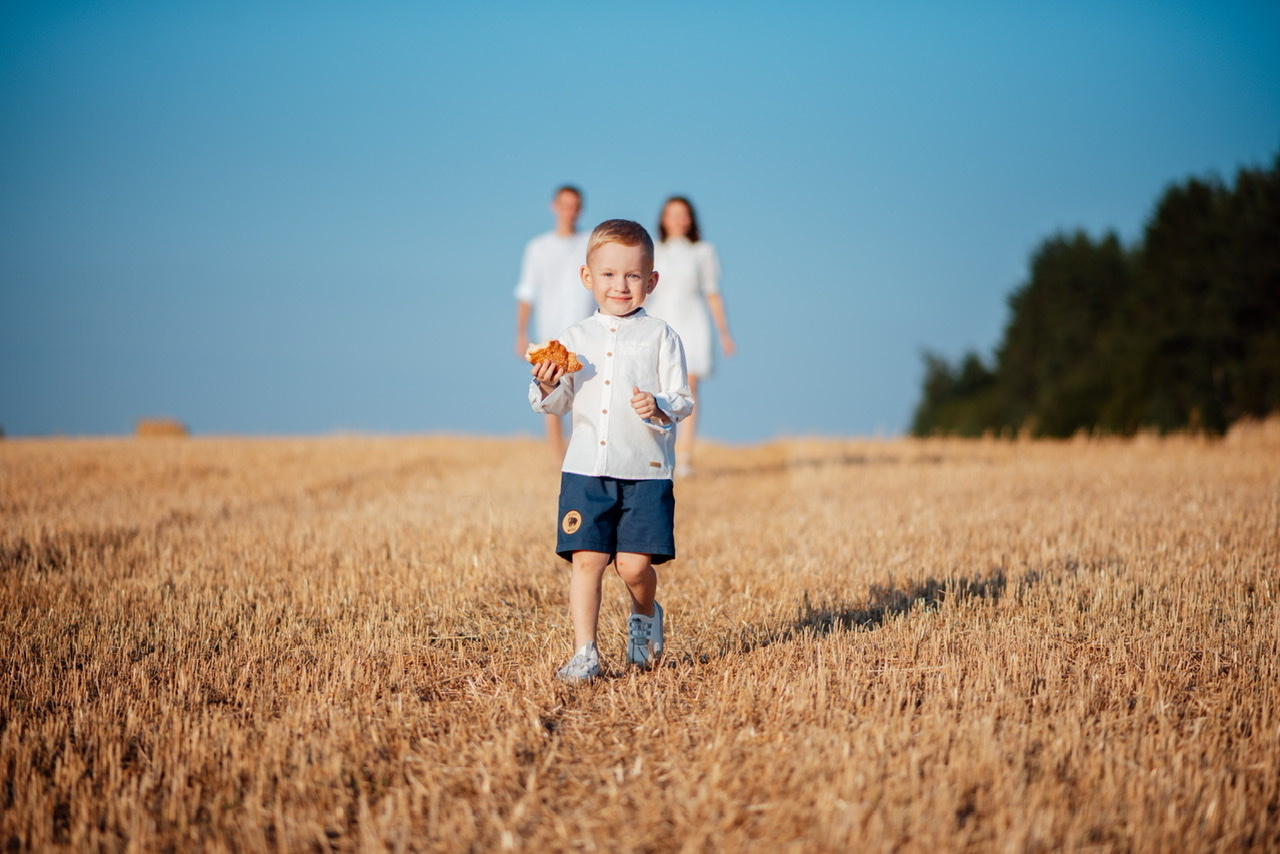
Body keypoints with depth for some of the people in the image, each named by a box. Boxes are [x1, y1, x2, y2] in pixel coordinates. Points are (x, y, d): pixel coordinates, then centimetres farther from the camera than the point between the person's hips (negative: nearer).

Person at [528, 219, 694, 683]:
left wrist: (659, 407, -21)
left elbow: (682, 400, 0)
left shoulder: (660, 336, 3)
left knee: (634, 564, -6)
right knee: (586, 559, -5)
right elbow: (559, 403, 13)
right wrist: (547, 387, -9)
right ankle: (585, 652, 1)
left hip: (645, 471, -2)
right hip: (586, 469, 2)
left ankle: (645, 615, 26)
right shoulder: (575, 338, 11)